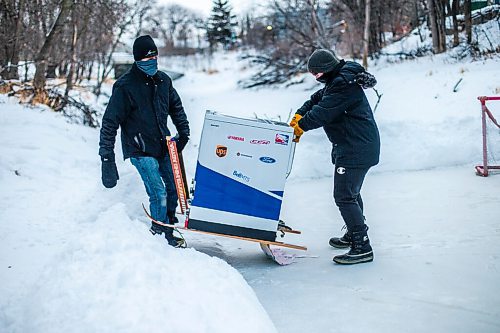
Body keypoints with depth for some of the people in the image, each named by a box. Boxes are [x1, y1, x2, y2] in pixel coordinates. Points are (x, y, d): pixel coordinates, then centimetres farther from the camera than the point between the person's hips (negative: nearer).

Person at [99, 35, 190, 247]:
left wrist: (183, 133, 18)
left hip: (163, 145, 6)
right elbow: (110, 122, -15)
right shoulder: (125, 86, -15)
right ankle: (163, 235, 6)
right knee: (159, 194, -11)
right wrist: (107, 158, -19)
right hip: (140, 150, -6)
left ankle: (169, 221, 37)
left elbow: (176, 107, 21)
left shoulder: (163, 80, 3)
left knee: (175, 186, 13)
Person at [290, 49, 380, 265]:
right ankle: (353, 235, 39)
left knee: (344, 196, -12)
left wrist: (301, 126, -10)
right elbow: (318, 99, 18)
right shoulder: (338, 80, 13)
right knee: (350, 192, 23)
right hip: (354, 146, 11)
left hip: (356, 148, -11)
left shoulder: (344, 84, -21)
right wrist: (299, 116, 5)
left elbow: (323, 112, -23)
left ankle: (362, 248, -9)